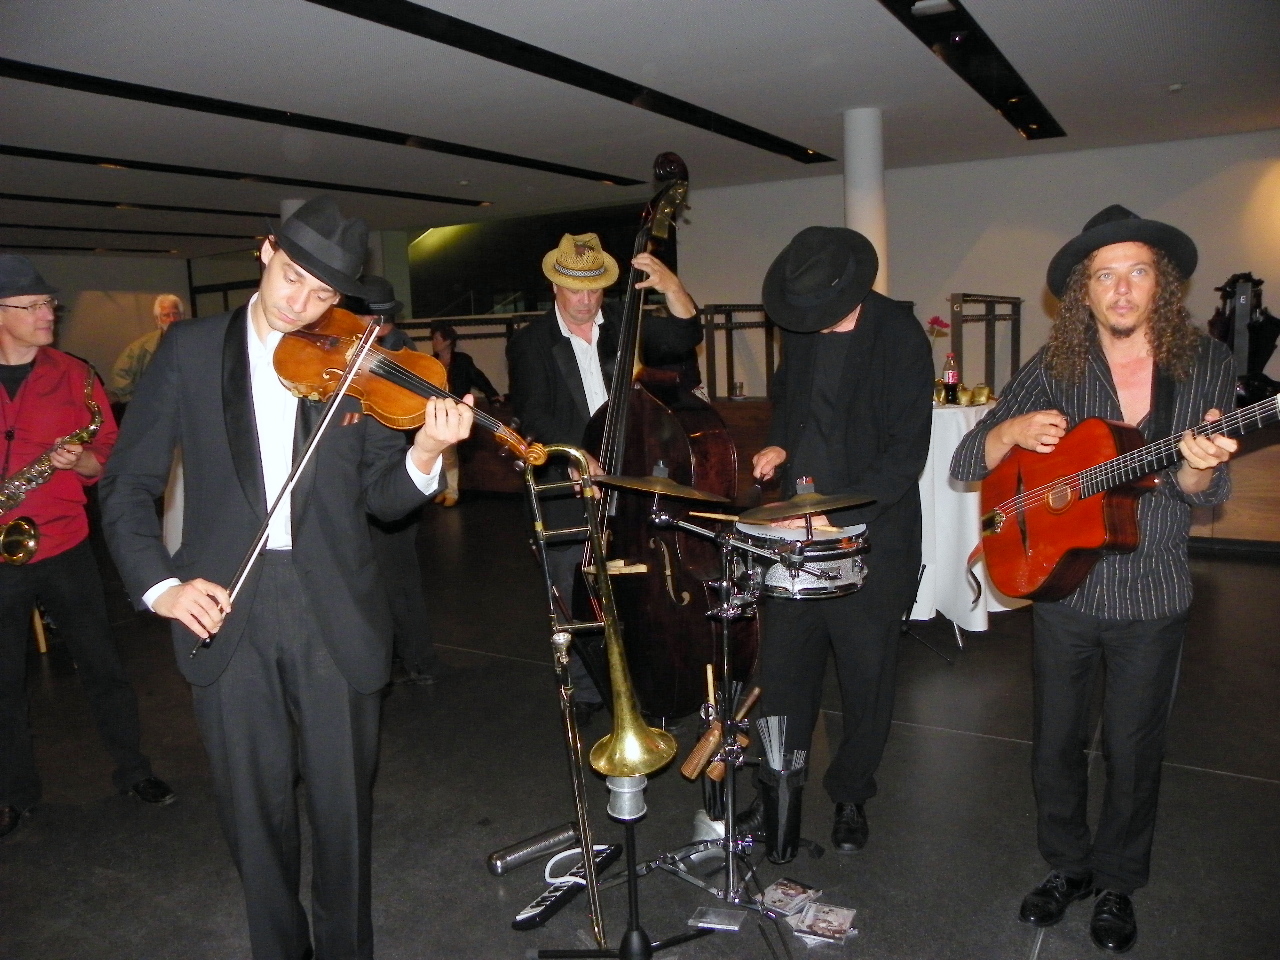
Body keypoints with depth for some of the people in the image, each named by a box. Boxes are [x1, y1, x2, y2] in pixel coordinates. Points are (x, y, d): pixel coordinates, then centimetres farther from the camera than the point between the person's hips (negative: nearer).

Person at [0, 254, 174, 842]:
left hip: (63, 547, 0)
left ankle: (133, 771, 22)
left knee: (101, 665, 7)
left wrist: (82, 460, -19)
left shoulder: (74, 375, 2)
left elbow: (112, 458, 3)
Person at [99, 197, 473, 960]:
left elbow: (382, 498, 0)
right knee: (254, 806, 12)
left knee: (343, 803, 10)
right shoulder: (191, 350, 4)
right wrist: (157, 582, -9)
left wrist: (425, 456, -21)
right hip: (225, 611, 1)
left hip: (335, 611, 0)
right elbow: (129, 482, 4)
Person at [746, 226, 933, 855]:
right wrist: (778, 445, 4)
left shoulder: (899, 337, -13)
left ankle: (851, 797, 31)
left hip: (871, 537, -4)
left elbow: (907, 450, -17)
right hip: (795, 526, 5)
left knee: (866, 677, 10)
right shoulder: (797, 325, 5)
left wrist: (840, 515, -23)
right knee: (782, 670, 10)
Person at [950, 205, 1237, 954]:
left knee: (1134, 752, 13)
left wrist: (1197, 466, -31)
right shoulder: (1056, 367, -5)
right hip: (1062, 588, 1)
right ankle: (1068, 866, 37)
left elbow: (1206, 492, -8)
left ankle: (1118, 884, 36)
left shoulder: (1206, 364, -4)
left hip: (1152, 596, 0)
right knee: (1057, 743, 13)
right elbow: (965, 464, -7)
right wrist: (1013, 429, -28)